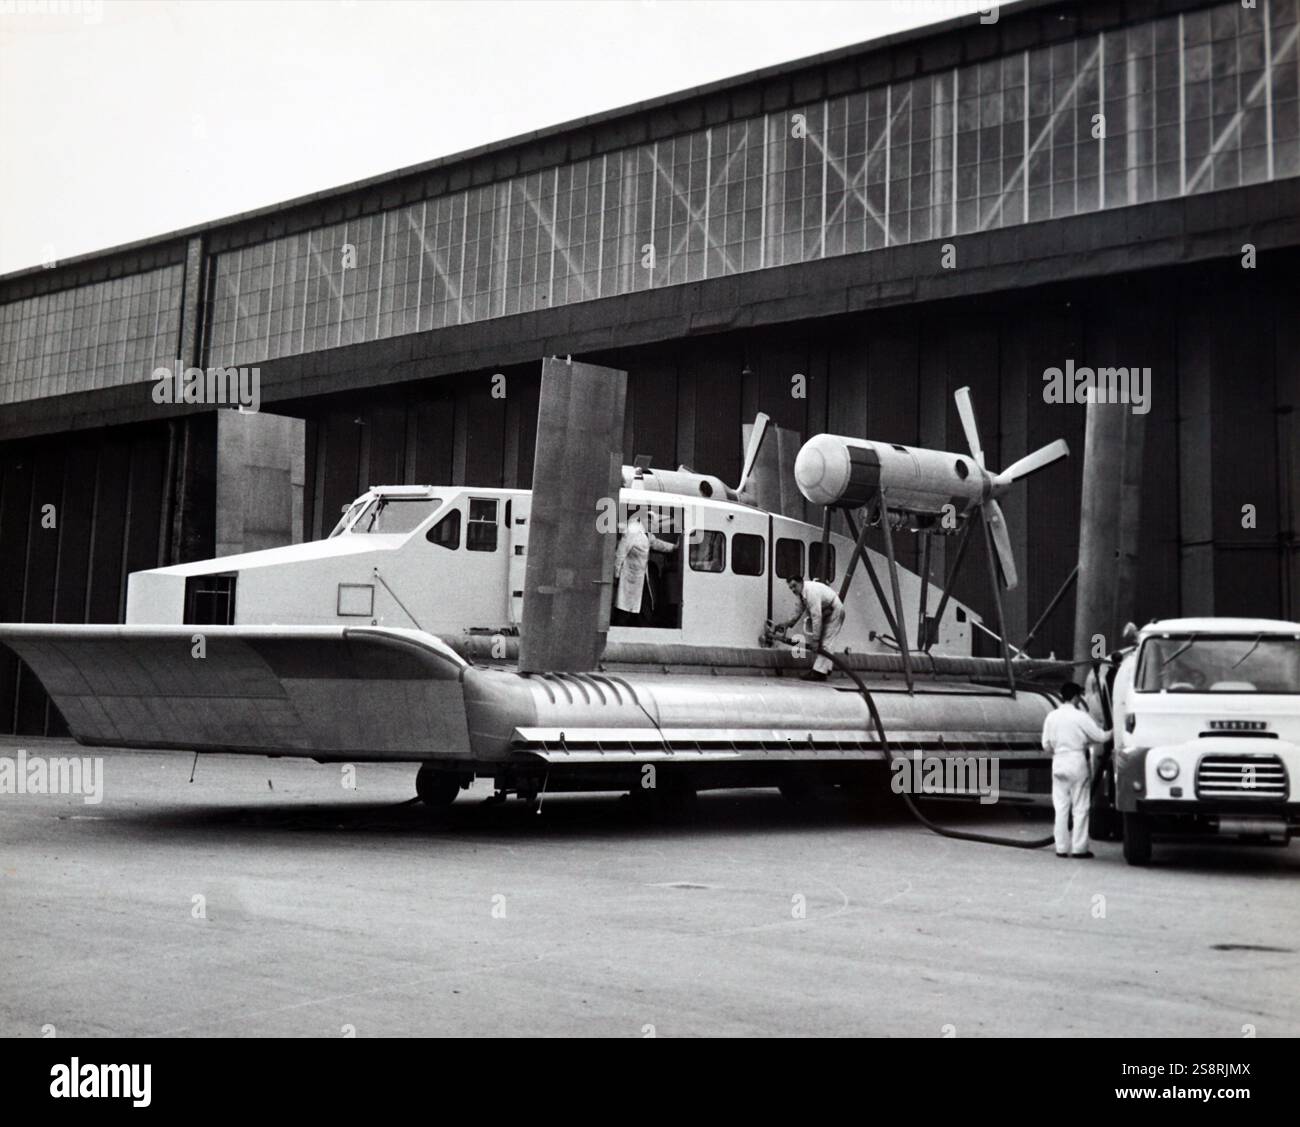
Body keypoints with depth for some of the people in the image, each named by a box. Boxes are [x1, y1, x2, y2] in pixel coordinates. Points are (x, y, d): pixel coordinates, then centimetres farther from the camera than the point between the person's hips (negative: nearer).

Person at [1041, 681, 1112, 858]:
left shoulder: (1051, 716, 6)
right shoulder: (1080, 716, -9)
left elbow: (1046, 745, 8)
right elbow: (1100, 736, -5)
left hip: (1058, 762, 5)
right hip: (1077, 761, -5)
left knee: (1061, 807, 8)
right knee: (1080, 807, 2)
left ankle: (1061, 847, 9)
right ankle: (1079, 848, 2)